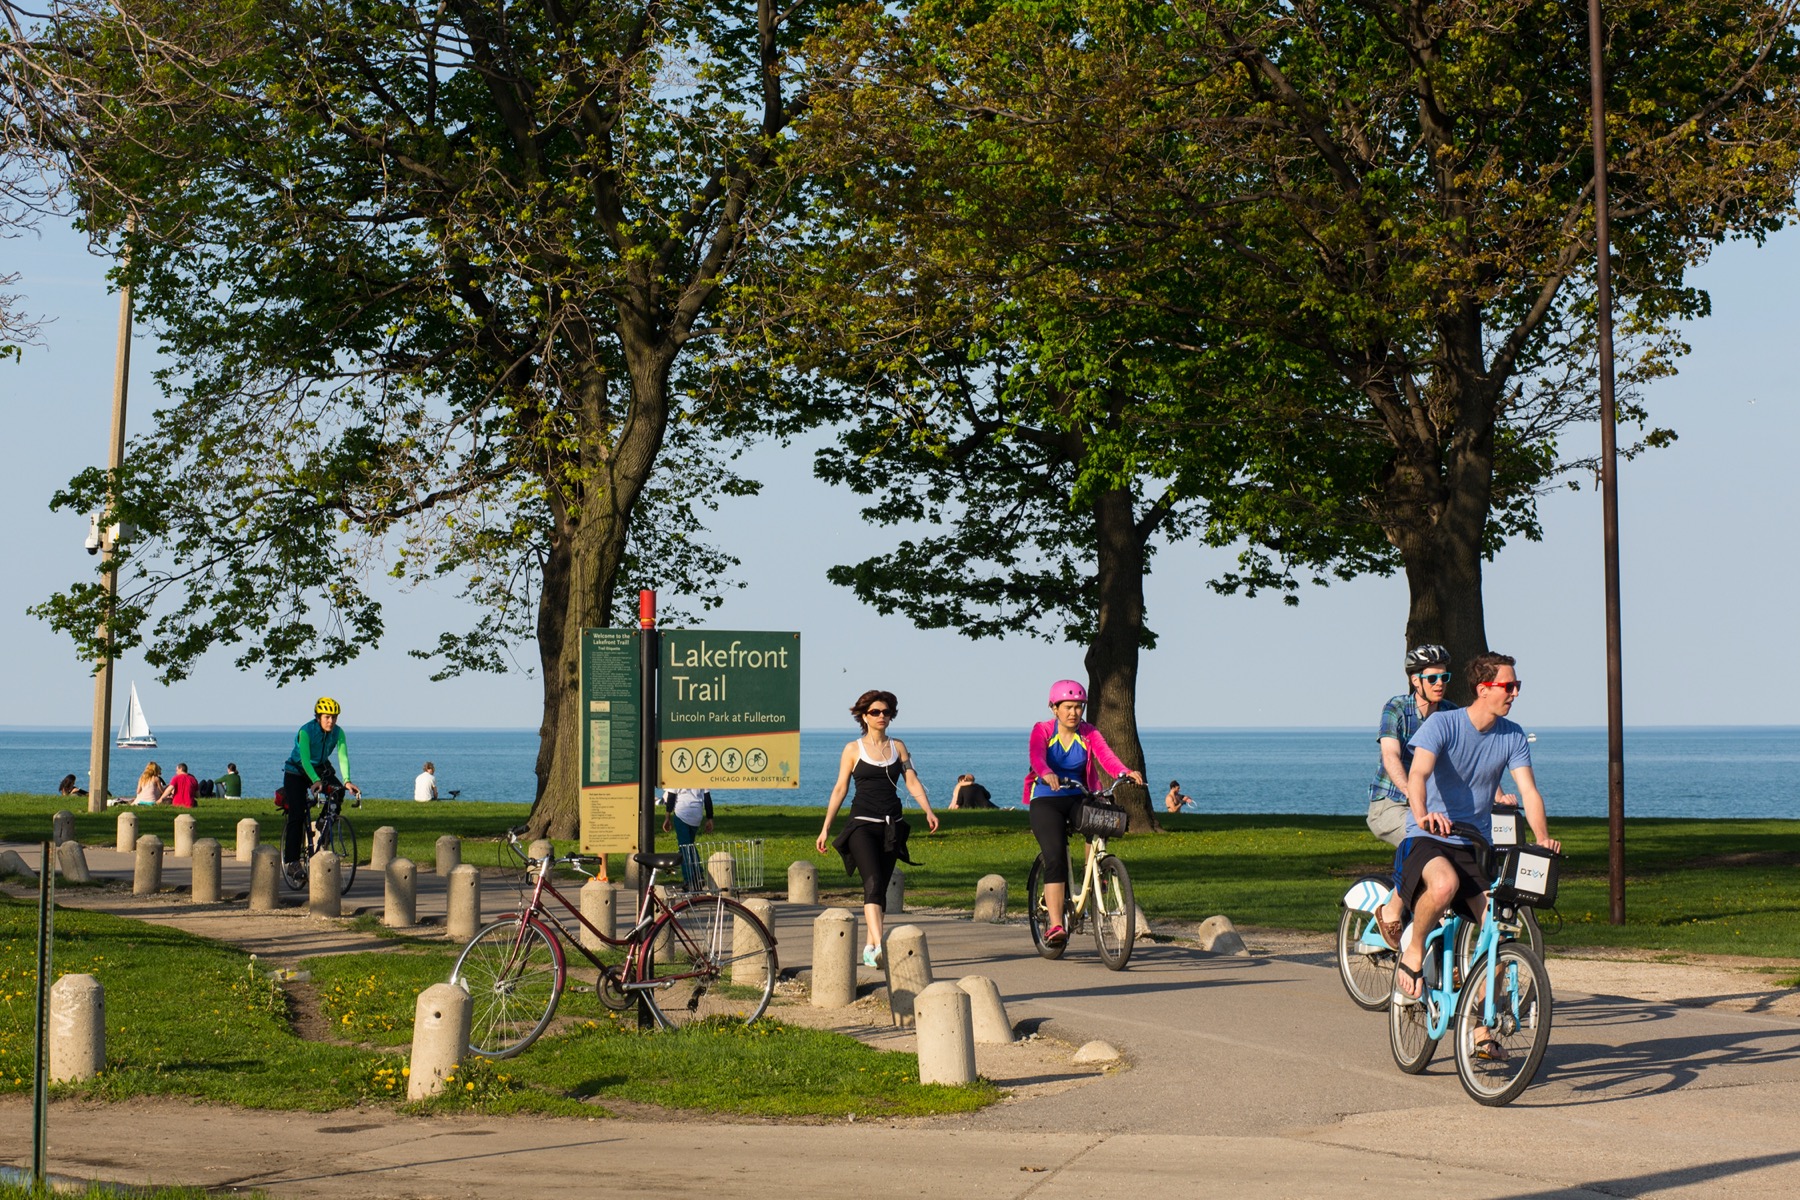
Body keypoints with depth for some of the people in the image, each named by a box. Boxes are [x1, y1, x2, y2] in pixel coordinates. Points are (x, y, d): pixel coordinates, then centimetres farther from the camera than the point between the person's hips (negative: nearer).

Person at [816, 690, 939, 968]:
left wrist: (928, 811, -9)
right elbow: (840, 788, 5)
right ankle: (879, 945, -31)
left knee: (881, 889, 5)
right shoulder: (853, 749, 4)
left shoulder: (897, 747, 13)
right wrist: (825, 828, 3)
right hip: (862, 823, -4)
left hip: (891, 826, 4)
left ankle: (869, 949, 14)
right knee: (873, 883, -19)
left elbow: (912, 781, 7)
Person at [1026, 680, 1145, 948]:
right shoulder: (1042, 730, -6)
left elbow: (1106, 756, -18)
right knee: (1055, 859, -18)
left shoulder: (1089, 733, 0)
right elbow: (1037, 757, -26)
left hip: (1078, 798, 2)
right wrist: (1047, 774, -49)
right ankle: (1055, 925, -20)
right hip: (1046, 800, -2)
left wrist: (1126, 772, -40)